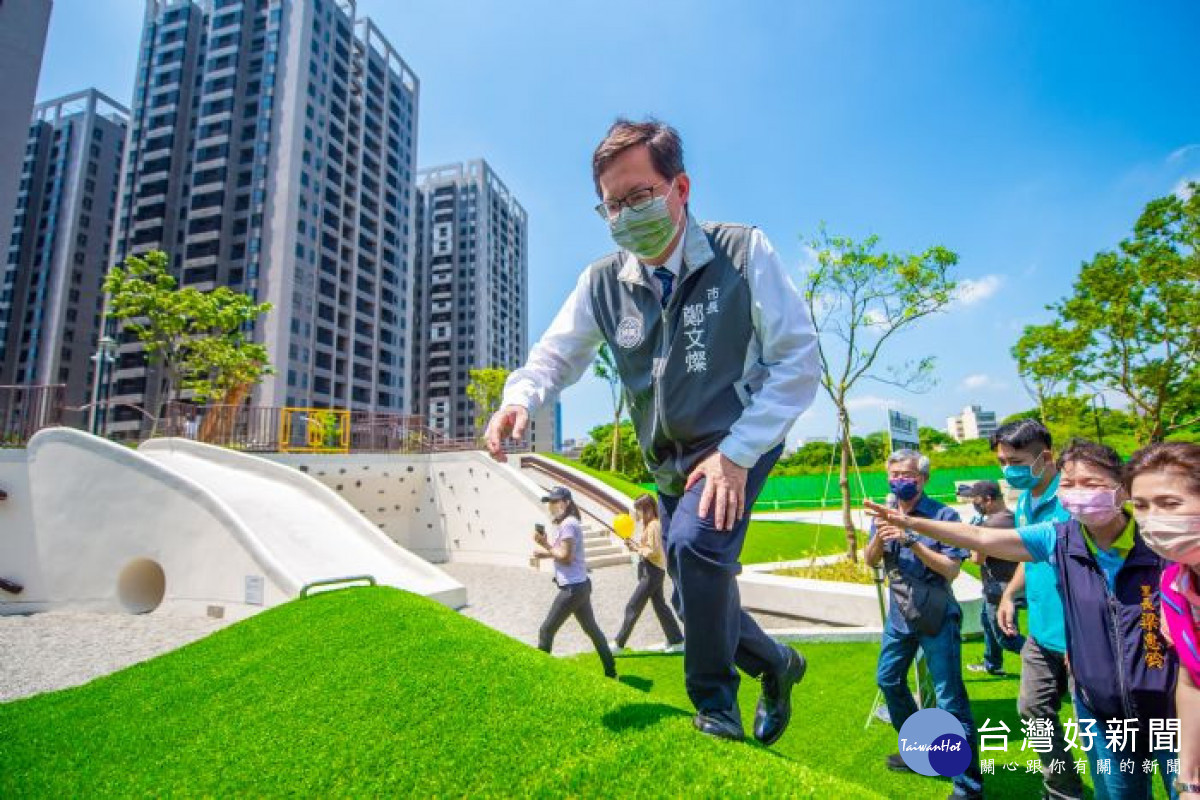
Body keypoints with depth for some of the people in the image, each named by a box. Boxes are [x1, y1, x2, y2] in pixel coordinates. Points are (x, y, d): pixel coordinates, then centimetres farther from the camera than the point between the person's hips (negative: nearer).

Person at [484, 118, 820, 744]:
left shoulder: (743, 251, -17)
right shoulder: (602, 282, -6)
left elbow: (799, 360, -17)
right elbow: (556, 353, -6)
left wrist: (737, 452, -23)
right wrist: (519, 399, -30)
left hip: (739, 442, -4)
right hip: (668, 460, 5)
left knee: (694, 542, -29)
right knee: (700, 600, 12)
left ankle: (716, 707, -4)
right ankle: (776, 664, 42)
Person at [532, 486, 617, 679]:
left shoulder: (568, 524, -16)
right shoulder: (562, 524, 14)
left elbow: (565, 556, -20)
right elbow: (560, 551, 12)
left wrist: (546, 548, -9)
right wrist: (546, 543, -3)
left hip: (572, 587, -11)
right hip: (579, 585, 11)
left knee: (546, 630, -1)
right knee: (592, 629, 18)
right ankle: (611, 672, 26)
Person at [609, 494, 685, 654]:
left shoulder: (653, 525, -18)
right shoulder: (650, 524, 12)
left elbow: (653, 551, -22)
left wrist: (637, 549, -12)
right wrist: (635, 544, -1)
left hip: (652, 571, -10)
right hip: (652, 571, 10)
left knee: (633, 607, -4)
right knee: (660, 606, 15)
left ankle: (618, 644, 4)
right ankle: (676, 641, 22)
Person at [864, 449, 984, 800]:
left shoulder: (942, 515, -13)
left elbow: (952, 569, -17)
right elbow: (870, 560, 0)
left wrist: (912, 541, -26)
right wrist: (880, 534, -19)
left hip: (936, 617, -7)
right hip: (900, 614, 7)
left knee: (950, 699, -3)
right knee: (888, 680, 18)